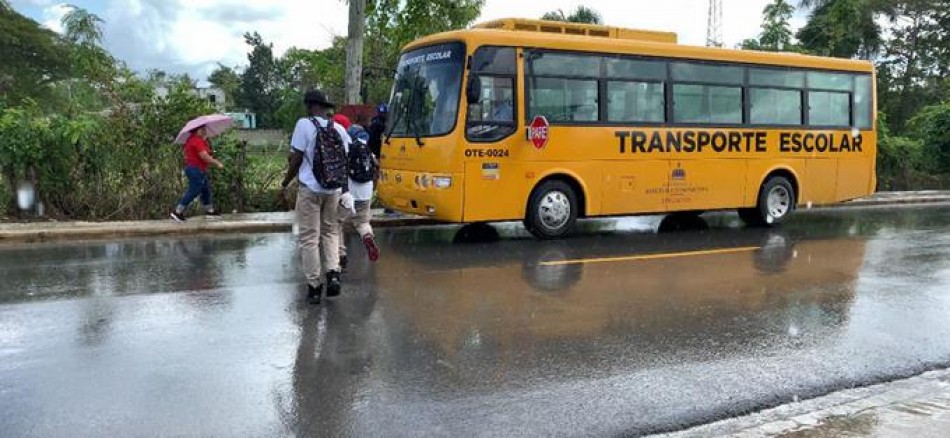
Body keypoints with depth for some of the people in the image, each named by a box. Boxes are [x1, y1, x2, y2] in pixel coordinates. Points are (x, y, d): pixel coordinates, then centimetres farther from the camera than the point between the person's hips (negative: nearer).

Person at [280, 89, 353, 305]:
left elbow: (296, 159, -7)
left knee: (309, 238, 4)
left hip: (310, 189, -4)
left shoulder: (304, 124, -6)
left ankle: (314, 285, 5)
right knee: (330, 232, 17)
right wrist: (343, 190, 21)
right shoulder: (339, 129, 6)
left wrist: (285, 184, 4)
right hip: (334, 189, 4)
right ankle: (333, 273, -1)